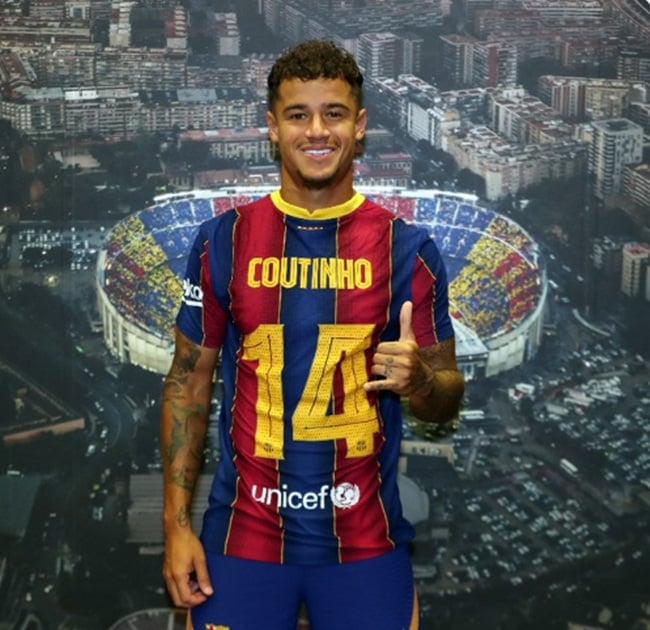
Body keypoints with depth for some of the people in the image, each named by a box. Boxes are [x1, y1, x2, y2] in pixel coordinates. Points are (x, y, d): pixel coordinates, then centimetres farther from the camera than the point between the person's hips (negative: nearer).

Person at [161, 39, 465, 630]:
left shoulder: (407, 248, -3)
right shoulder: (223, 240, -1)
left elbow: (447, 398, 3)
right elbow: (188, 381, 4)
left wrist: (418, 381, -21)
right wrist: (177, 523, -1)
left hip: (365, 541, 0)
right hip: (243, 536, 0)